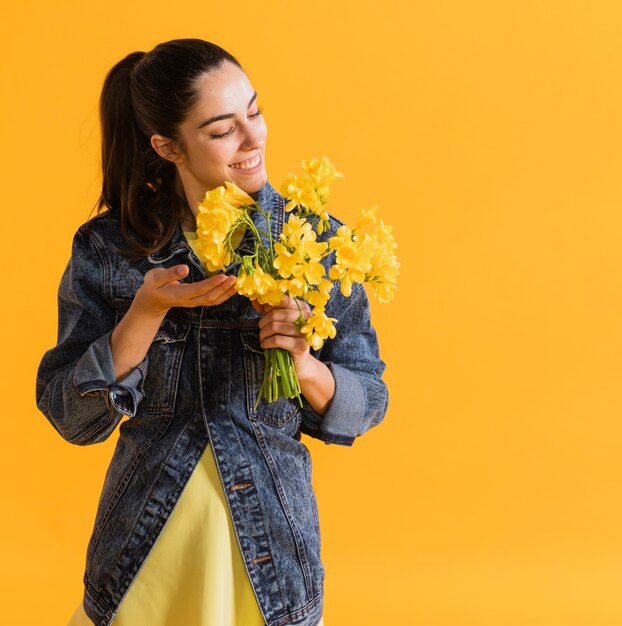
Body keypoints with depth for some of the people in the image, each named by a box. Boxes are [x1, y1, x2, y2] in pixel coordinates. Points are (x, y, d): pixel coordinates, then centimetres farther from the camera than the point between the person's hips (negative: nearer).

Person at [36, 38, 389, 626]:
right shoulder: (107, 248, -6)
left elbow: (367, 399, 0)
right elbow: (71, 417, -7)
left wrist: (305, 367, -21)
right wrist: (149, 310, -19)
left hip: (271, 550, 0)